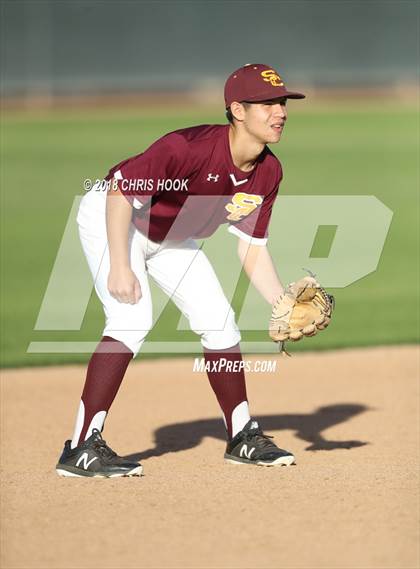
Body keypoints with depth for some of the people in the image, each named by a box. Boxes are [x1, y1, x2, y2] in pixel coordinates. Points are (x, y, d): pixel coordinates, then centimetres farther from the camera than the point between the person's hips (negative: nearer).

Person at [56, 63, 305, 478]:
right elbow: (121, 191, -31)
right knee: (132, 318, -25)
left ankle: (242, 437, 24)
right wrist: (120, 267, -35)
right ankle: (82, 449, -25)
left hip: (171, 238, 8)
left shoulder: (268, 172, -13)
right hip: (110, 216, -8)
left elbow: (252, 249, -5)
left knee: (219, 321, 6)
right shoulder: (191, 148, -35)